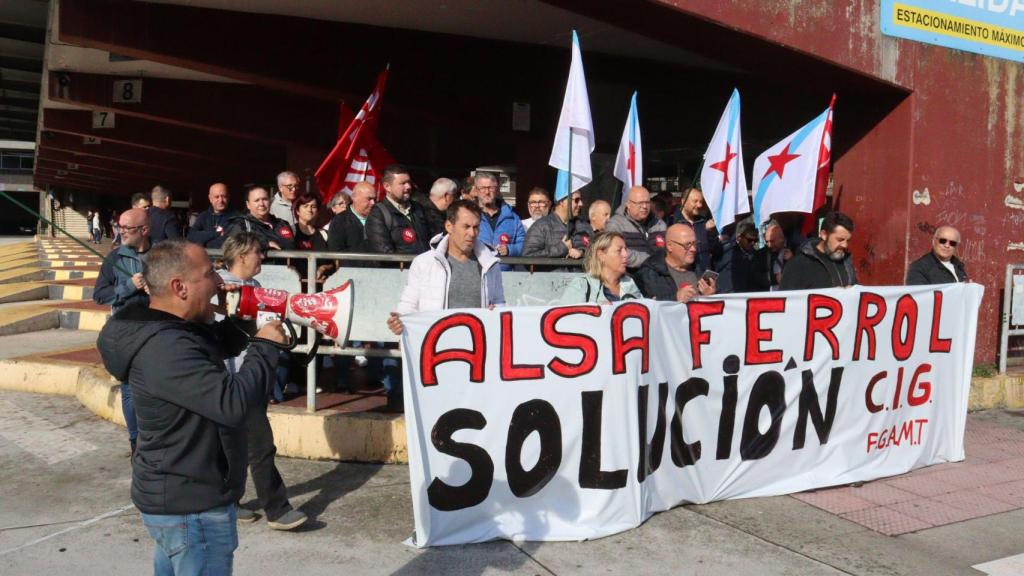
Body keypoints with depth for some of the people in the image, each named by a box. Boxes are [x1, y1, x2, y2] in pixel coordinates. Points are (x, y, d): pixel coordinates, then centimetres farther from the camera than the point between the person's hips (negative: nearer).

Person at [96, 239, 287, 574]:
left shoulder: (169, 331, 5)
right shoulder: (165, 348, -28)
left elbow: (219, 347, 21)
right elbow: (232, 403, -35)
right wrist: (265, 348, -21)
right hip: (192, 506, -10)